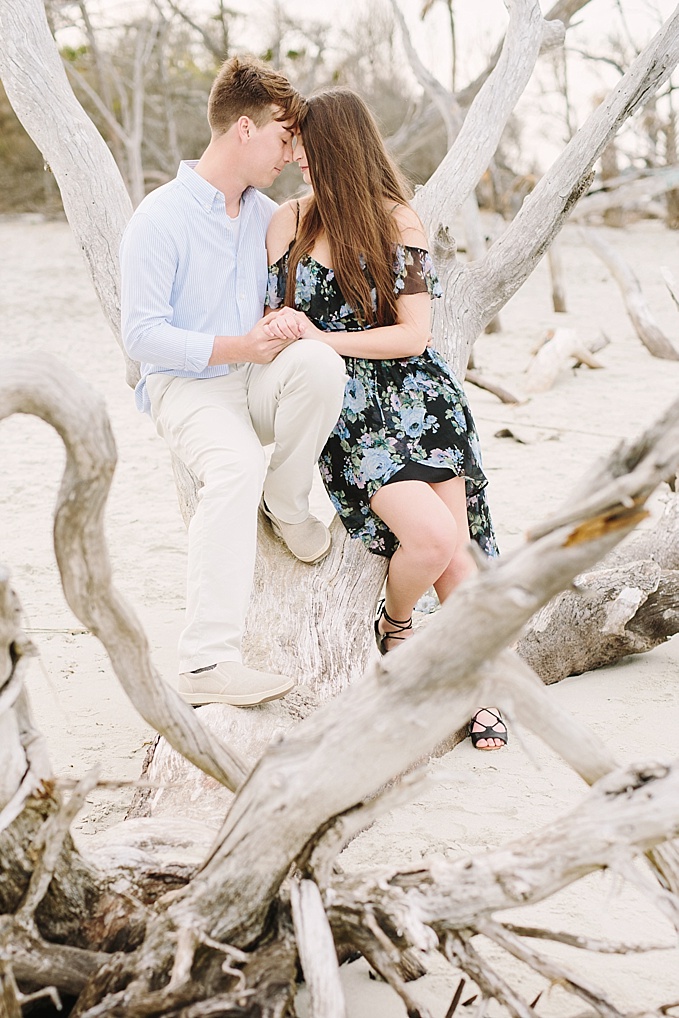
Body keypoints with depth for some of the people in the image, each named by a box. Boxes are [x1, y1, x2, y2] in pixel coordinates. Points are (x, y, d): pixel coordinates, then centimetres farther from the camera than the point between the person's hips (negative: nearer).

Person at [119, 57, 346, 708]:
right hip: (185, 385, -5)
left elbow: (284, 296, 21)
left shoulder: (266, 216, 12)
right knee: (235, 466, -37)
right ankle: (206, 662, -40)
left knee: (320, 363, -30)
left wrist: (286, 319, -5)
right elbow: (141, 335, -13)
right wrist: (234, 348, -21)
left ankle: (286, 504, -6)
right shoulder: (159, 219, -9)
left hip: (257, 380, 5)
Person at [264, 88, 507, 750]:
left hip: (414, 397, 2)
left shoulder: (399, 222, 3)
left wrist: (324, 339, -13)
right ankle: (394, 623, 11)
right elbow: (274, 324, 13)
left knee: (456, 550, -6)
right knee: (433, 537, -21)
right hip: (343, 414, -1)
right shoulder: (287, 223, 6)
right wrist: (276, 339, -12)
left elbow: (414, 335, -3)